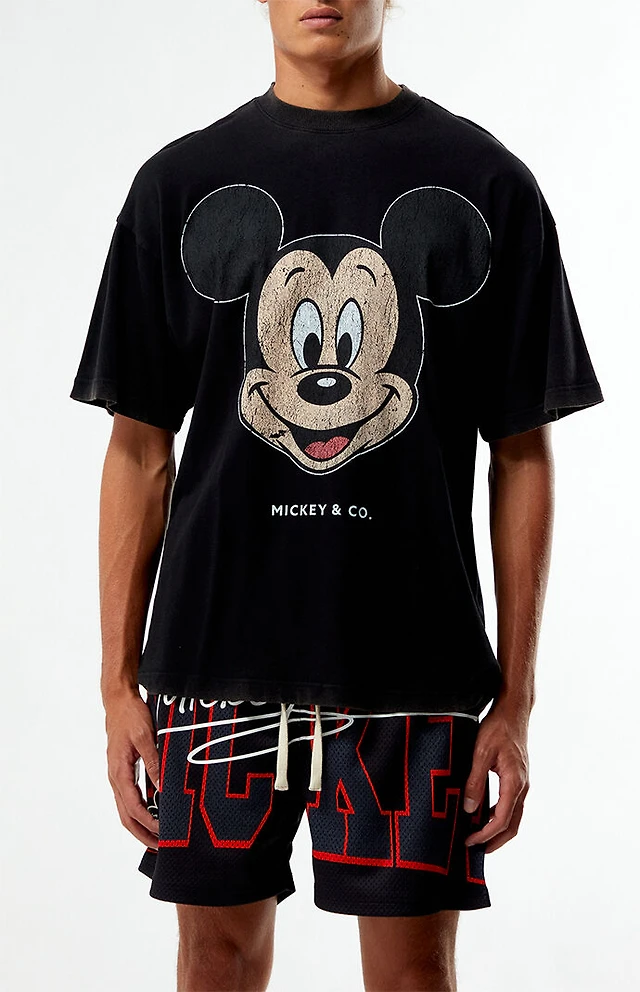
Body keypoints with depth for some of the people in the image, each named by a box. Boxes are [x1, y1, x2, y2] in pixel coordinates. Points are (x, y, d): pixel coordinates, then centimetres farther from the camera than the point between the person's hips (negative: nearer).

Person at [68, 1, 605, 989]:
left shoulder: (487, 184, 3)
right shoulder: (182, 183, 5)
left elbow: (524, 456, 3)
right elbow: (140, 450, 6)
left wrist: (516, 697, -1)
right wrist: (120, 683, 2)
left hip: (411, 663, -1)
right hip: (218, 657, 1)